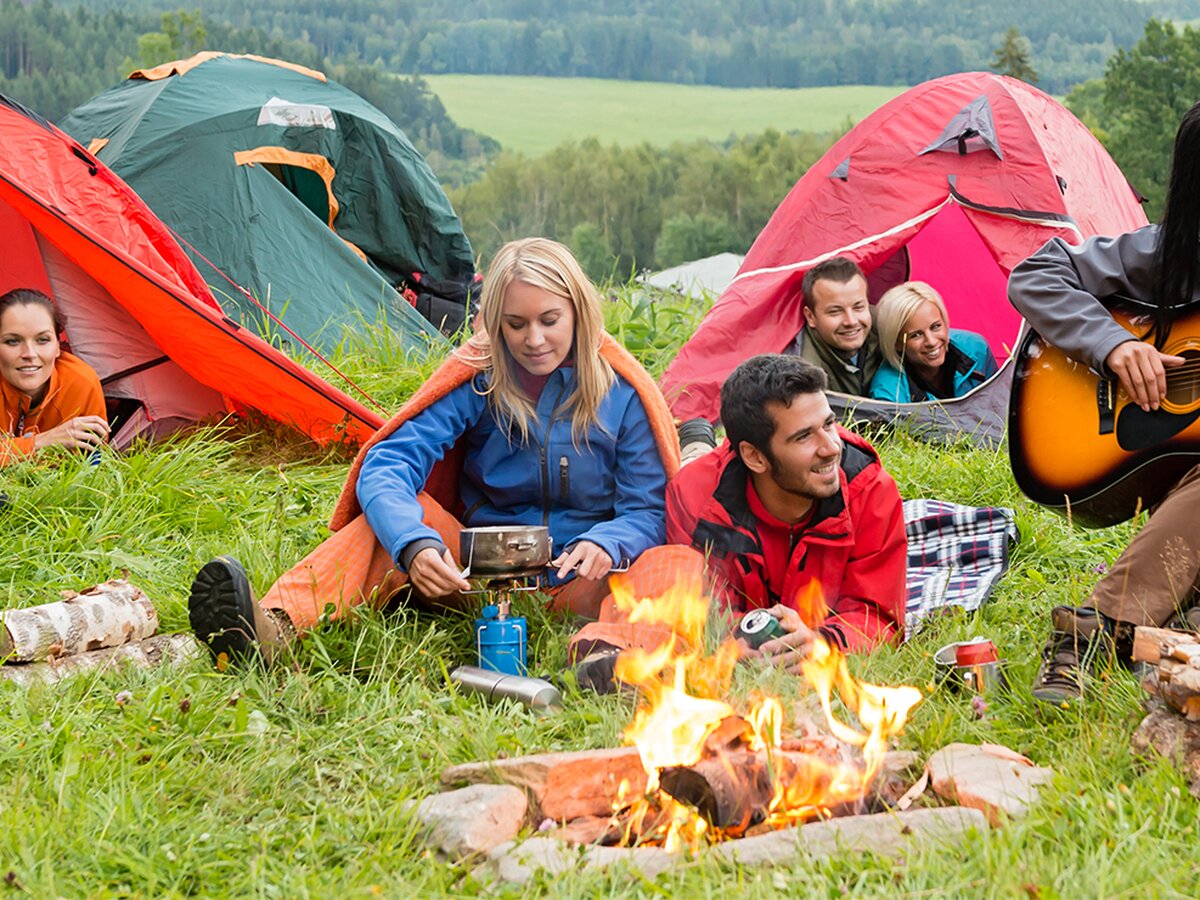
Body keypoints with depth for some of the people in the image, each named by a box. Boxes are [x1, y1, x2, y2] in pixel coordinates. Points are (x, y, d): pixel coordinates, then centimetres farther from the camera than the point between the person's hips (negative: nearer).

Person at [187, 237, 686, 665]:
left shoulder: (623, 393, -4)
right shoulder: (479, 378, -3)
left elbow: (649, 509, -3)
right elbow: (388, 463, -14)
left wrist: (605, 544, -28)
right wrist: (415, 544, -36)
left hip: (575, 585, -1)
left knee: (657, 567, -32)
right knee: (406, 510, -25)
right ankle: (274, 626, -46)